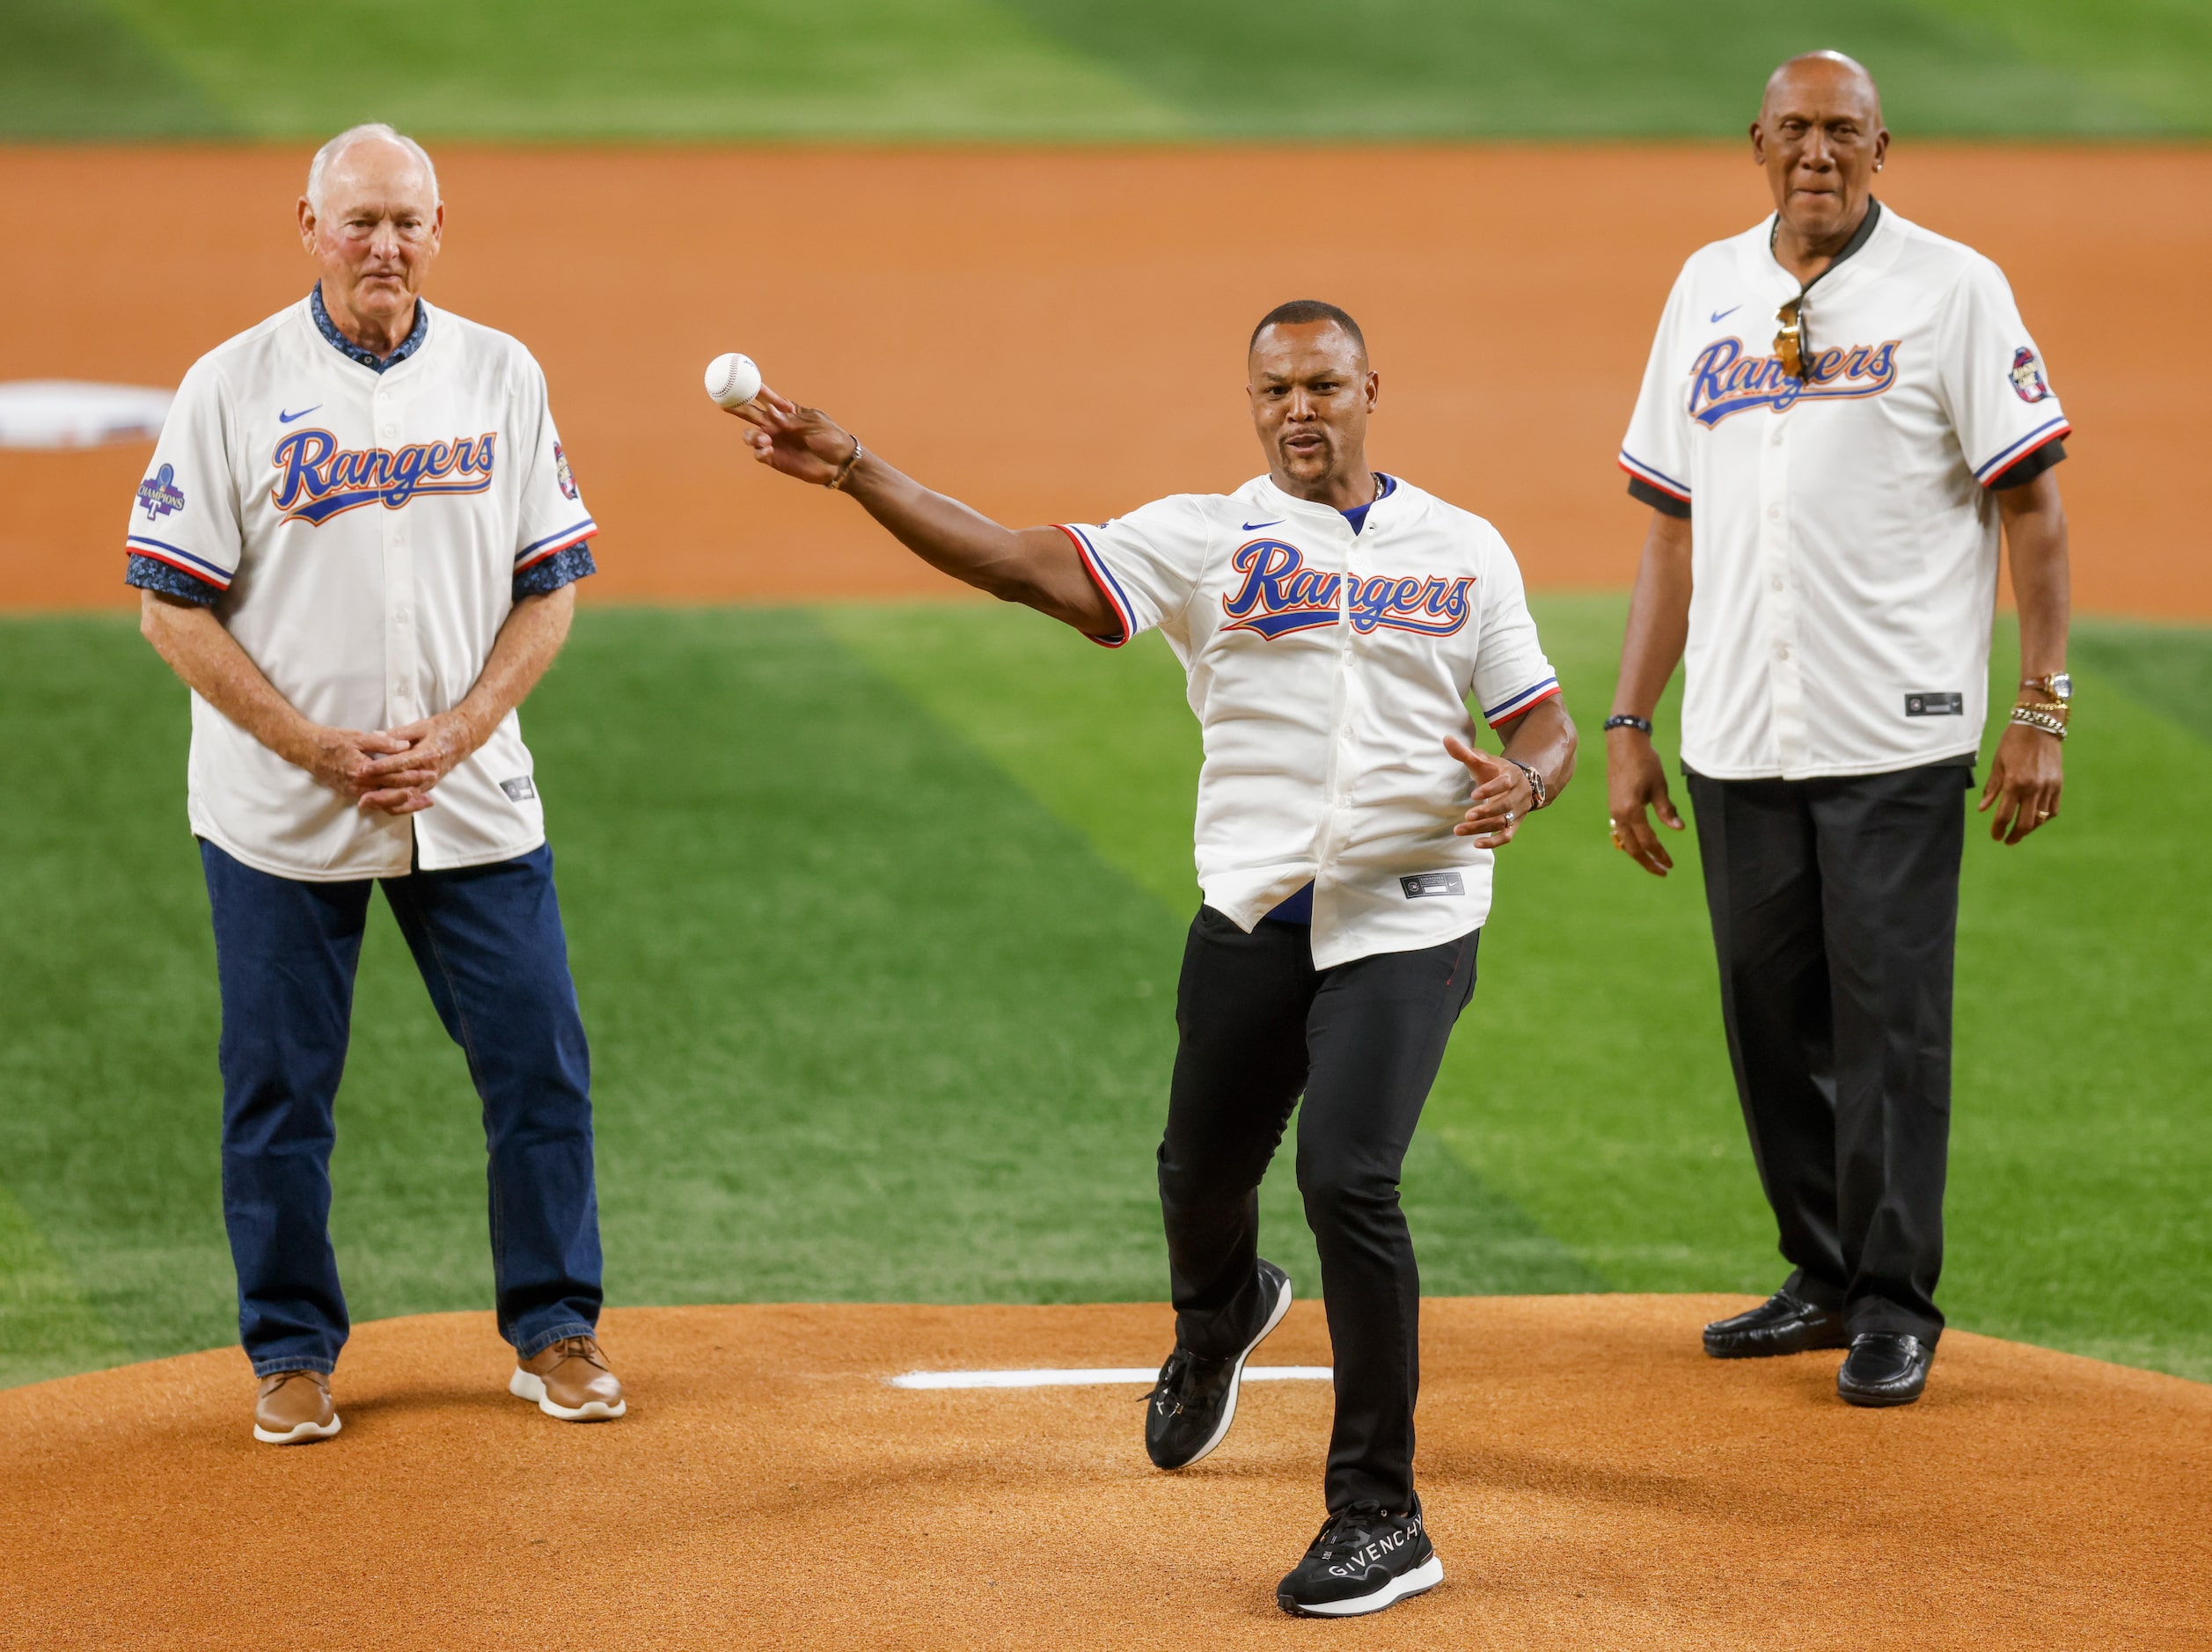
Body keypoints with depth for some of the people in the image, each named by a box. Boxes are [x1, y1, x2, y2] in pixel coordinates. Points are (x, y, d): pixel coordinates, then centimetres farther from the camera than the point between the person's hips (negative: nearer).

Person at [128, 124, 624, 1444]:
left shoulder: (502, 377, 4)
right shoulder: (234, 386, -5)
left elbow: (553, 581, 5)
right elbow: (172, 603, -6)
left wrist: (455, 733, -9)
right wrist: (319, 749, -14)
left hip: (474, 796, 2)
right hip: (281, 815, -2)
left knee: (541, 1063, 3)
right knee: (279, 1088, 4)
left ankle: (556, 1332, 18)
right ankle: (294, 1353, 18)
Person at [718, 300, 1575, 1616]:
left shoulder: (1466, 550, 8)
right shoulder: (1205, 539, 4)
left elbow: (1545, 725, 11)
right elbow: (1025, 564, -7)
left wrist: (1522, 783, -14)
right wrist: (853, 472, -18)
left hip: (1409, 922, -2)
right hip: (1254, 914, 2)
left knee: (1348, 1178, -17)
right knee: (1204, 1176, 11)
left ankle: (1382, 1518, -9)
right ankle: (1218, 1324, 51)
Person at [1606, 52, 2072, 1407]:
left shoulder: (1950, 289, -2)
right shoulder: (1709, 289, 13)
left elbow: (2033, 505, -4)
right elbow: (1674, 522, 16)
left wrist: (2042, 710, -11)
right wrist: (1629, 723, 11)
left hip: (1897, 736, -5)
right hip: (1737, 738, 5)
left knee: (1892, 1016, -4)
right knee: (1771, 1017, 9)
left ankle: (1895, 1307, 4)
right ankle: (1826, 1280, 22)